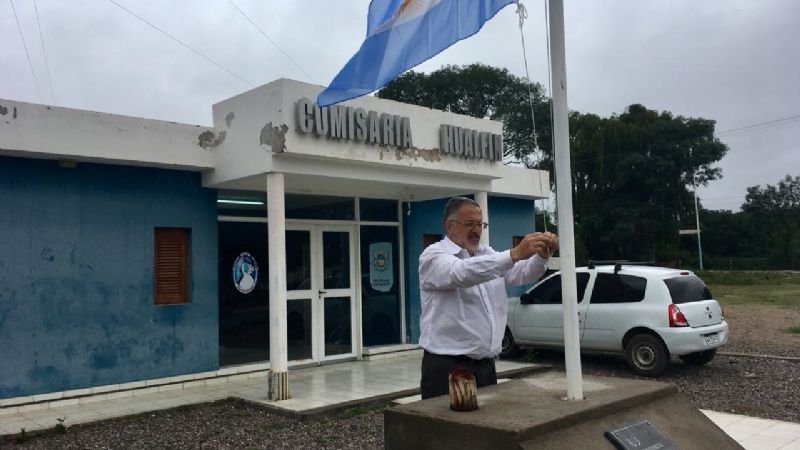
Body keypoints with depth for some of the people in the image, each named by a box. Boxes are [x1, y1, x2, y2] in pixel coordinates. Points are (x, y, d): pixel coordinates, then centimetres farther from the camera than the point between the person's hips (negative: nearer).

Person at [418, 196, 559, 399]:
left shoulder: (487, 254, 14)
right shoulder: (433, 255, -9)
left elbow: (520, 273, 1)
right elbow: (462, 273, -29)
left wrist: (542, 254, -20)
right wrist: (515, 254, -37)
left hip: (486, 365, 7)